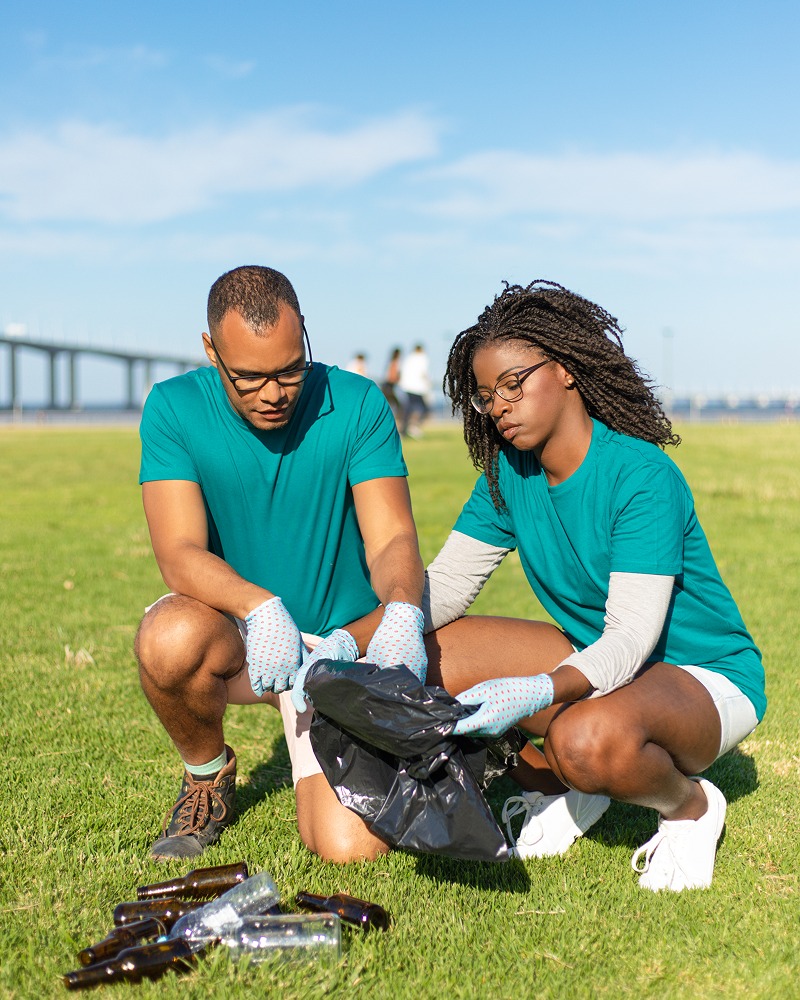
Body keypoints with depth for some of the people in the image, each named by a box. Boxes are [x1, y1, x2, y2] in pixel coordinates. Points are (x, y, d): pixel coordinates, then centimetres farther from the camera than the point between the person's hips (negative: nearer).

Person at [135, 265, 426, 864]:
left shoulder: (357, 405, -11)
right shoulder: (174, 408, -11)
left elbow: (392, 539, -16)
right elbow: (180, 555, -20)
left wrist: (402, 614, -40)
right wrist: (260, 606, -41)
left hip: (342, 642, 0)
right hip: (235, 634, 1)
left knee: (350, 848, -16)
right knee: (172, 638, -36)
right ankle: (208, 777, -1)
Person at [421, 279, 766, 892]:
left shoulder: (641, 475, -24)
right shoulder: (509, 473, -3)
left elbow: (630, 640, -31)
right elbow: (444, 584, -4)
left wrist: (535, 693, -48)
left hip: (705, 676, -7)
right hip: (592, 658, 7)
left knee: (587, 738, -40)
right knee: (430, 653, -13)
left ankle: (690, 805, -3)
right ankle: (559, 789, 9)